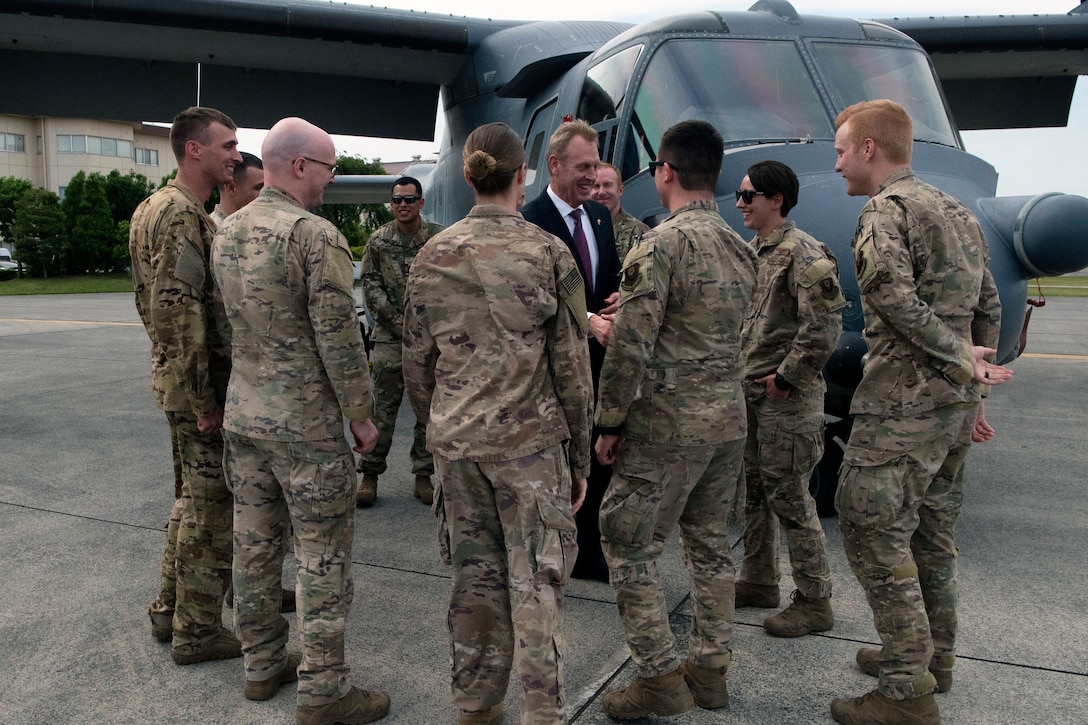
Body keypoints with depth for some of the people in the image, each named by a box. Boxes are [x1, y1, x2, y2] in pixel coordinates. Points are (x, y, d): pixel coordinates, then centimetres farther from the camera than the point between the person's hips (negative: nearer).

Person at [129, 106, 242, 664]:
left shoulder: (160, 207, 15)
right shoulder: (181, 214, -18)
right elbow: (178, 313, -25)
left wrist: (196, 391, 20)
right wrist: (204, 400, -22)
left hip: (181, 381, 10)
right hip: (201, 386, -10)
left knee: (193, 499, 20)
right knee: (211, 508, 1)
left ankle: (171, 610, 33)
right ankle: (197, 631, 14)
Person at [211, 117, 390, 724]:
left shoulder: (228, 231, 8)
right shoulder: (316, 235, -17)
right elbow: (339, 337, -18)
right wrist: (361, 414, -8)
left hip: (243, 417, 8)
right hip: (307, 424, -8)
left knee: (255, 544, 16)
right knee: (324, 558, 2)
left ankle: (264, 665, 30)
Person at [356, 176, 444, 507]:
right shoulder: (379, 240, 6)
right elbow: (370, 284, 4)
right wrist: (396, 319, -7)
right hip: (389, 337, 0)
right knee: (382, 407, 0)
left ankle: (423, 476, 18)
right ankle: (370, 475, 11)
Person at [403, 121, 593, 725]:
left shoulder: (432, 256, 4)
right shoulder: (548, 253, -6)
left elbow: (416, 362, 8)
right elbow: (572, 367, -4)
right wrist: (579, 456, 4)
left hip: (455, 442, 4)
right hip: (530, 440, -3)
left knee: (473, 577, 15)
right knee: (535, 583, 7)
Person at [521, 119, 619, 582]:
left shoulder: (600, 215, 11)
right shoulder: (531, 221, -13)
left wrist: (619, 295, -6)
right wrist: (588, 321, -31)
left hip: (598, 356, 7)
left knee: (599, 458, 13)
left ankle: (588, 553, 28)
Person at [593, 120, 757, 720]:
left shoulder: (661, 243, -15)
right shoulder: (741, 249, 9)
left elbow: (630, 346, -18)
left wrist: (609, 423, -7)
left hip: (669, 422, -8)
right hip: (730, 416, 8)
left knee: (628, 543, 4)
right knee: (710, 541, 16)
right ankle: (710, 669, 26)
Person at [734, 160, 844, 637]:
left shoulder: (802, 253, -15)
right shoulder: (753, 252, 13)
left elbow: (824, 327, -22)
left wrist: (785, 376, -17)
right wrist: (742, 373, 10)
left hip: (787, 398, -9)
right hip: (750, 393, 9)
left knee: (789, 496, -2)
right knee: (755, 489, 17)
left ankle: (814, 601, 12)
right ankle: (759, 581, 32)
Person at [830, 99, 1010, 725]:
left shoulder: (888, 208, -11)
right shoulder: (957, 211, 18)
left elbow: (891, 293, -27)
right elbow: (989, 309, 20)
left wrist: (962, 363, -19)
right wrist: (971, 373, 20)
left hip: (903, 401, -10)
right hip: (954, 401, 10)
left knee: (874, 532, -3)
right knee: (931, 530, 19)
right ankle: (933, 657, 33)